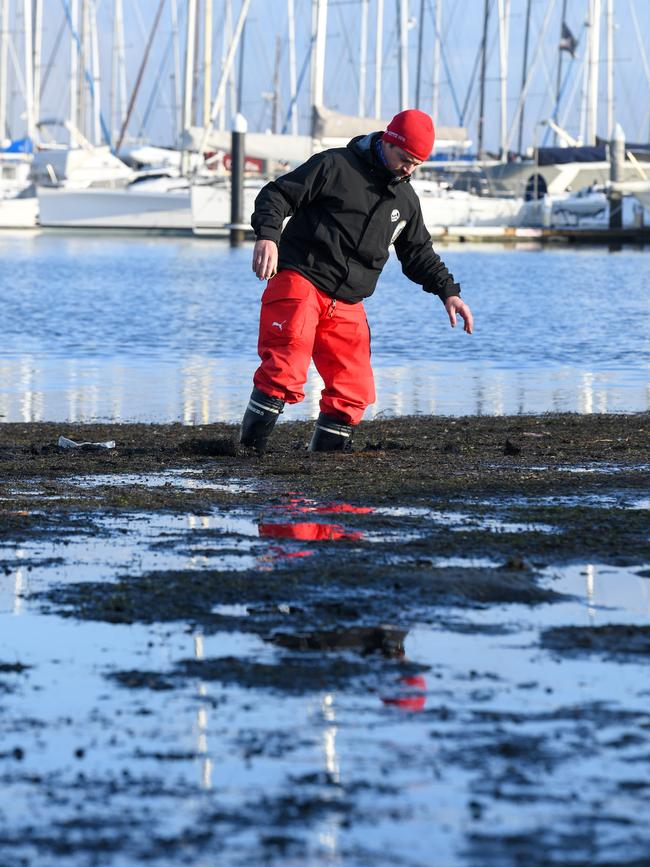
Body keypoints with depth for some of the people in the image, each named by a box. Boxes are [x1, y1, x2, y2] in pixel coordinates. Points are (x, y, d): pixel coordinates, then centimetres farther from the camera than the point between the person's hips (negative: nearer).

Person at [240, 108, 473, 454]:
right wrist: (267, 235, -24)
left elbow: (419, 254, 26)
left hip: (346, 305, 7)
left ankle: (327, 451, 17)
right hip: (300, 281, -6)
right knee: (286, 364, -22)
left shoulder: (406, 201, 17)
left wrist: (448, 292, 12)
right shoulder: (335, 166, -3)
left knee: (354, 387, 2)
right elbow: (278, 194, -6)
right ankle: (252, 442, -16)